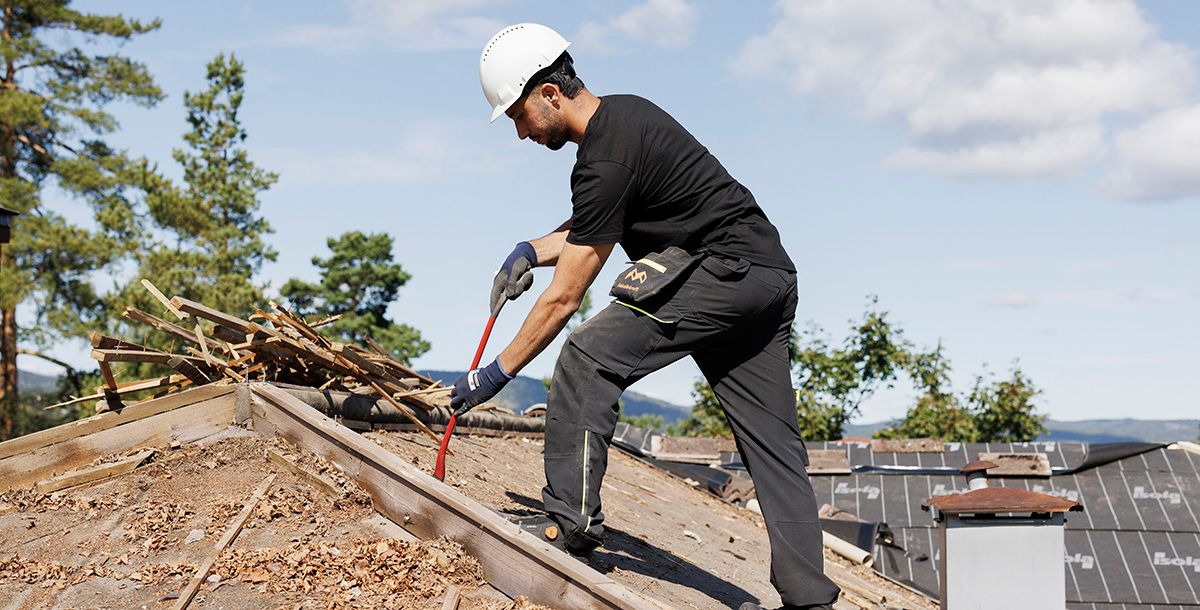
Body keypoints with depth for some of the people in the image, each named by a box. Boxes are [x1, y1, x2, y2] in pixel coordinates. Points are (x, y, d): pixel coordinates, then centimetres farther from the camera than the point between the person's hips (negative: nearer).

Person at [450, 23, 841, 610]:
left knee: (587, 358, -11)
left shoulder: (606, 160, -16)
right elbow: (591, 226, 29)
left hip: (724, 269, -10)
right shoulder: (622, 112, 14)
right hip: (770, 278, 10)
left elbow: (564, 297, -13)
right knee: (775, 447, 9)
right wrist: (532, 250, 11)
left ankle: (570, 523, -7)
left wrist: (495, 373, -6)